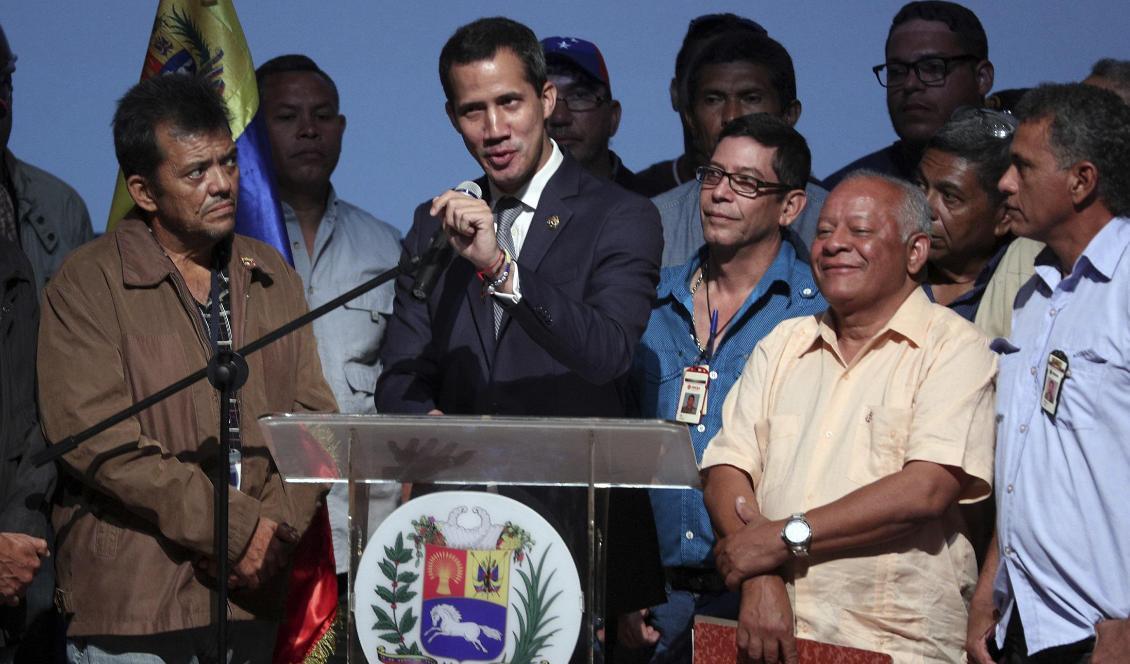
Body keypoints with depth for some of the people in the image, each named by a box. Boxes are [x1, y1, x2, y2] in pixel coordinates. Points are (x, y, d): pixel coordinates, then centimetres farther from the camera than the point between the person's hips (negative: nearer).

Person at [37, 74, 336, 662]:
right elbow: (98, 440, -13)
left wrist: (276, 531, -9)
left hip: (254, 600, 4)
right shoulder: (87, 285, -3)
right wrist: (238, 530, -15)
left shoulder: (273, 279, 13)